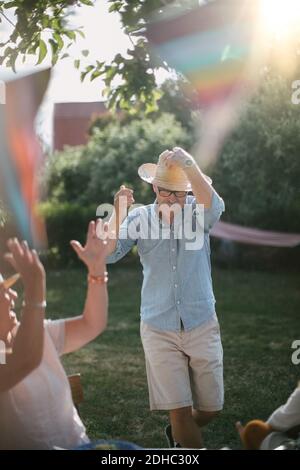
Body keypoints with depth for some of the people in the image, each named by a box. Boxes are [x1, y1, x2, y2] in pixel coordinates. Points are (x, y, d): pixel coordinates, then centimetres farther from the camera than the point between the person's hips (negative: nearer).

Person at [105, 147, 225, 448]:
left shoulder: (197, 213, -5)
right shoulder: (140, 218, -3)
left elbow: (214, 206, -29)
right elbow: (108, 255, -14)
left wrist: (190, 168, -49)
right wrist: (118, 215, -32)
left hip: (202, 325, 1)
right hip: (159, 330, -1)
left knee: (210, 409, 11)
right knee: (180, 410, -2)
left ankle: (178, 435, 42)